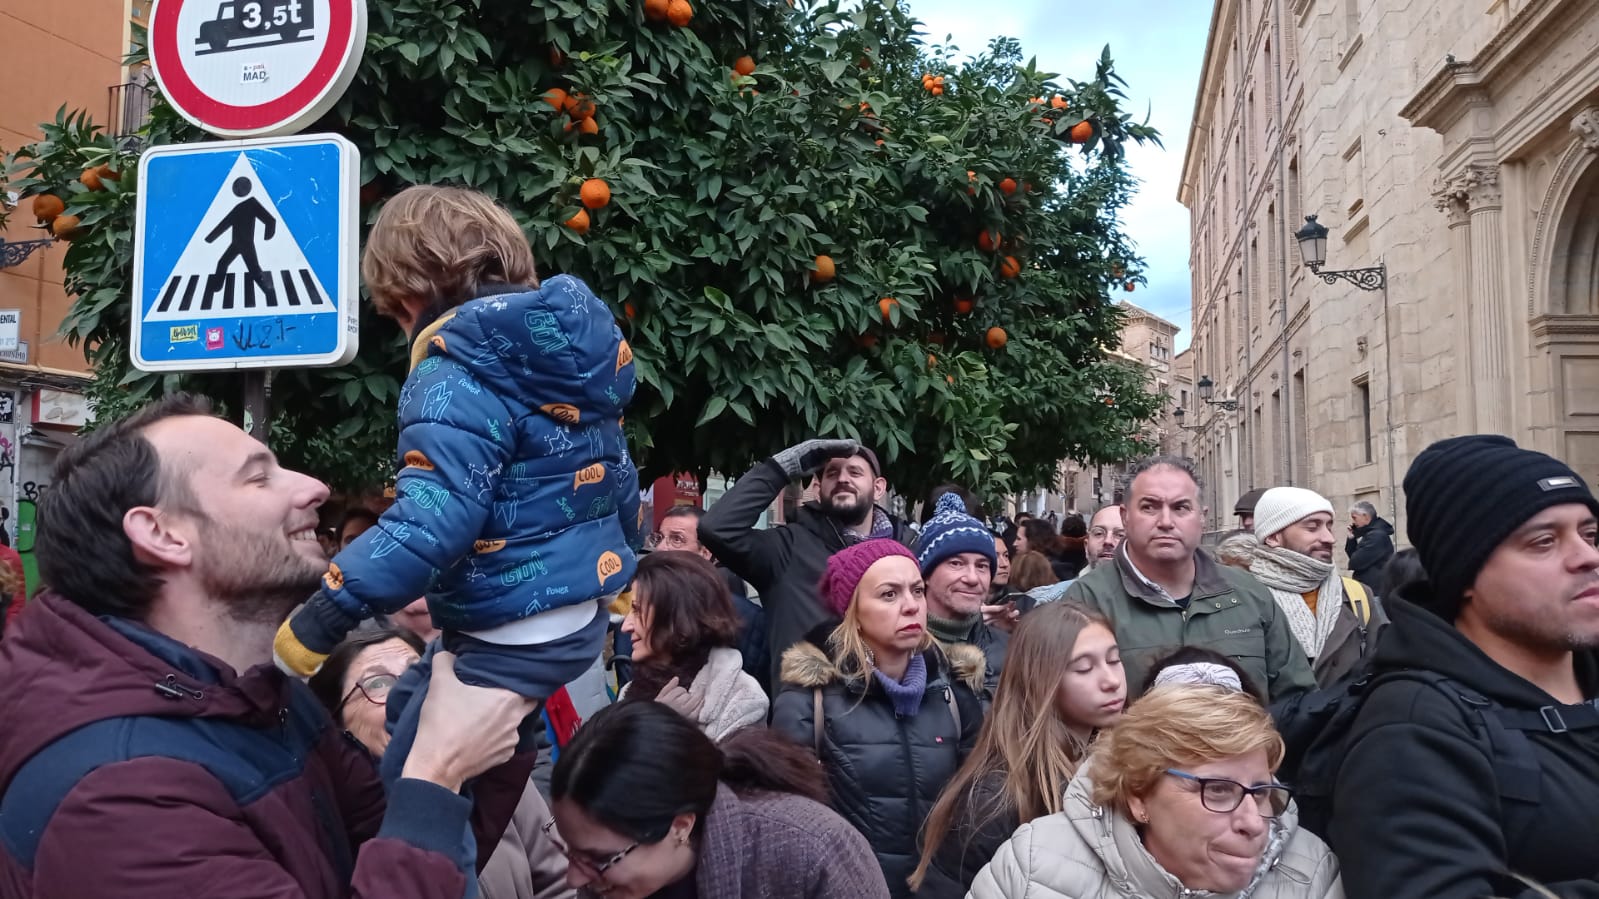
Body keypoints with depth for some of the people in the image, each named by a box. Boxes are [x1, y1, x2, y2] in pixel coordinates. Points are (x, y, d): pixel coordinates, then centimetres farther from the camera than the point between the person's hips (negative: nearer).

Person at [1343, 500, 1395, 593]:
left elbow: (1356, 562, -21)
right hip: (1369, 587, 10)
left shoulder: (1377, 535, -17)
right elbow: (1353, 555, 18)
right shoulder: (1371, 533, 15)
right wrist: (1351, 538, 3)